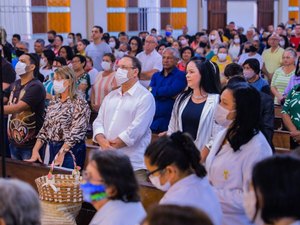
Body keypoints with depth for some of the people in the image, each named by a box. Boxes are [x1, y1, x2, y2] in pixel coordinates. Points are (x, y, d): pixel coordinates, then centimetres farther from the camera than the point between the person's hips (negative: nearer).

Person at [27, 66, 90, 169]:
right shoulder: (53, 103, 12)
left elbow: (76, 132, -17)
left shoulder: (79, 104, -10)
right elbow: (45, 128, 12)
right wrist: (35, 150, 1)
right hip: (52, 149, 6)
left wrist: (61, 153, -22)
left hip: (70, 149, -6)